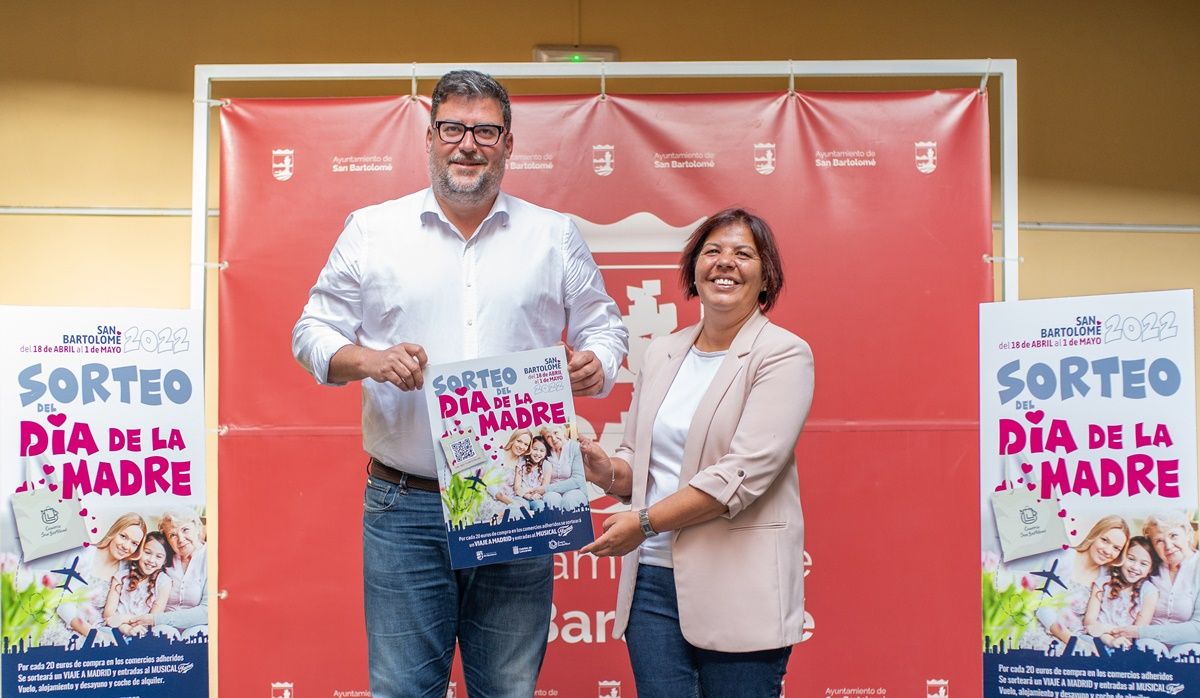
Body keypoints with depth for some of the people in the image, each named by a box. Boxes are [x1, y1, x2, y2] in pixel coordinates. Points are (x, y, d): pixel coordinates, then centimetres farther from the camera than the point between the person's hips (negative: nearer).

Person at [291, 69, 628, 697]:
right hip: (405, 507, -1)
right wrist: (368, 361, -13)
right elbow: (314, 332, 8)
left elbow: (602, 325, 15)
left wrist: (595, 363, -8)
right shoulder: (371, 230, 6)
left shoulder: (556, 237, 8)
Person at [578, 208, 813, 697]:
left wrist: (645, 521, -15)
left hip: (739, 583, -4)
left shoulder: (783, 355, -6)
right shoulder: (662, 353, 12)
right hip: (653, 576, 5)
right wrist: (608, 472, -6)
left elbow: (745, 472, -15)